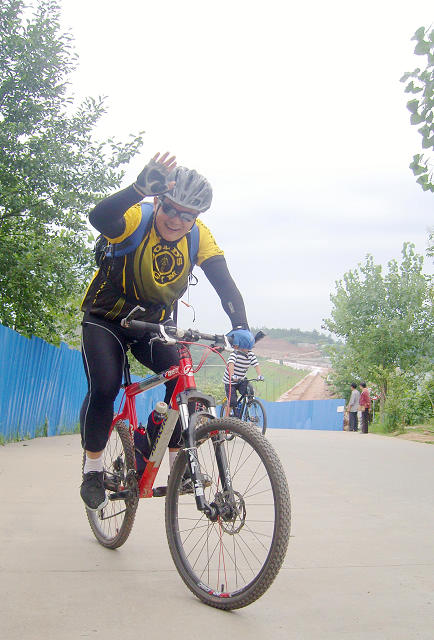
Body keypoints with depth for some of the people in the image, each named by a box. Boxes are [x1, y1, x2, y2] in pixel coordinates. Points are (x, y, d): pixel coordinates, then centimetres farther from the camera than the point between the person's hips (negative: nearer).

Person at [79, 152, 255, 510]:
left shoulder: (198, 235, -14)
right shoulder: (138, 218, -25)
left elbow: (224, 282, -23)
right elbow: (99, 217, -47)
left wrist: (240, 326, -41)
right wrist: (141, 188, -66)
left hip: (155, 323, 3)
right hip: (106, 319, -3)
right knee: (104, 388, -21)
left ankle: (178, 460, -3)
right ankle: (93, 468, 2)